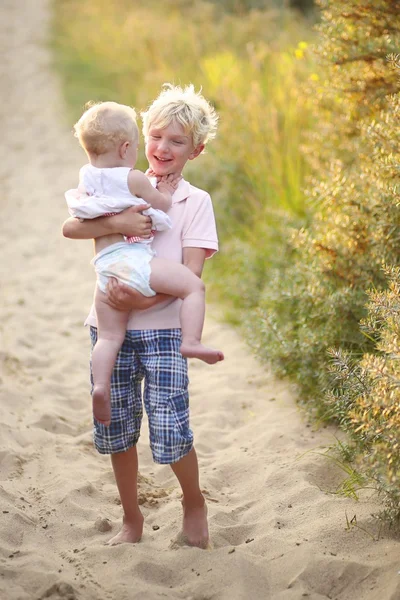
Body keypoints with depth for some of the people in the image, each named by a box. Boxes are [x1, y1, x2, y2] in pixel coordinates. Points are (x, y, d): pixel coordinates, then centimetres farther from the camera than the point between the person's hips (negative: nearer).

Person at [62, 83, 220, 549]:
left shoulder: (195, 201, 0)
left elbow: (191, 273, -9)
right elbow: (70, 228, -7)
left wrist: (145, 299, -23)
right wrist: (117, 223, -22)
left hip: (162, 328, -3)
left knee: (169, 431, -7)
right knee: (116, 431, 10)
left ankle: (194, 504, 23)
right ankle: (131, 520, 30)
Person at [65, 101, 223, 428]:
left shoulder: (86, 179, 18)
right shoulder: (133, 178, -1)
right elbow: (162, 203, 11)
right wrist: (164, 192, 33)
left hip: (105, 269, 6)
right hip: (136, 260, -6)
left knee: (109, 336, 8)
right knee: (194, 285, 1)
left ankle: (100, 386, -7)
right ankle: (191, 341, -12)